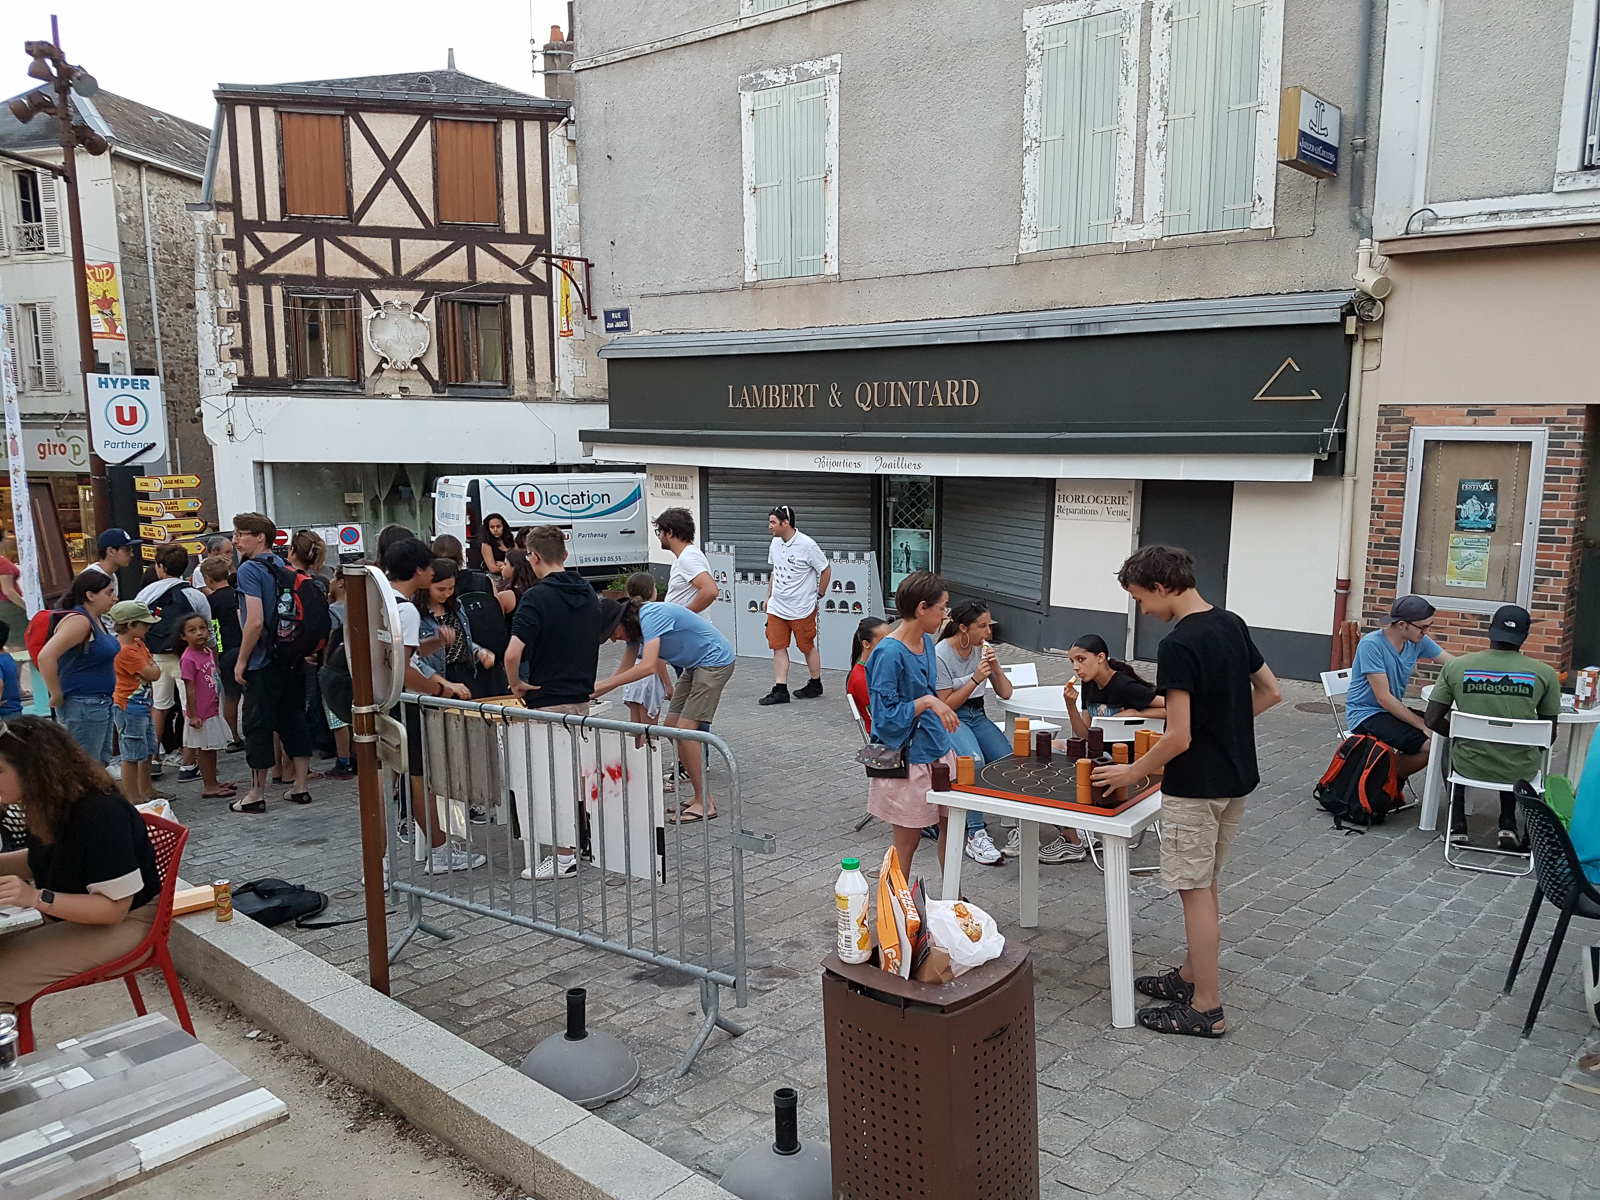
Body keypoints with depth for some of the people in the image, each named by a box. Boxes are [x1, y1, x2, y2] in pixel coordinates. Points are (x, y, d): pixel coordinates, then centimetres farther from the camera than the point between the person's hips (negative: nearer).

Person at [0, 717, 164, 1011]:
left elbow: (114, 908, -25)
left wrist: (36, 898, -32)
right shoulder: (52, 806, -1)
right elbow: (40, 861, 21)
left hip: (123, 924, -9)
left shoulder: (101, 814, -27)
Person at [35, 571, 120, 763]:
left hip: (101, 702, 10)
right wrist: (56, 696, -21)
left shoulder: (96, 620, 11)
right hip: (82, 705, -10)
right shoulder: (79, 621, -19)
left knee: (100, 765, 16)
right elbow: (45, 657, -29)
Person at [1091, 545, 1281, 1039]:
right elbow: (1270, 692, 14)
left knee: (1195, 889, 2)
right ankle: (1191, 975, 32)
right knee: (1204, 883, 19)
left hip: (1196, 785, -9)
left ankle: (1206, 1008, 11)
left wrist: (1132, 772, -10)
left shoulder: (1178, 646, -22)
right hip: (1237, 776, 9)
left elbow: (1179, 737, -23)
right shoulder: (1233, 625, 4)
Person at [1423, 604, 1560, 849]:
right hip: (1520, 771, 1)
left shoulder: (1455, 666, -10)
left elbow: (1432, 720, -6)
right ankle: (1508, 825, 28)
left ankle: (1457, 825, 25)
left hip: (1470, 765, -1)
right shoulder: (1544, 674, -9)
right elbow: (1550, 736, -1)